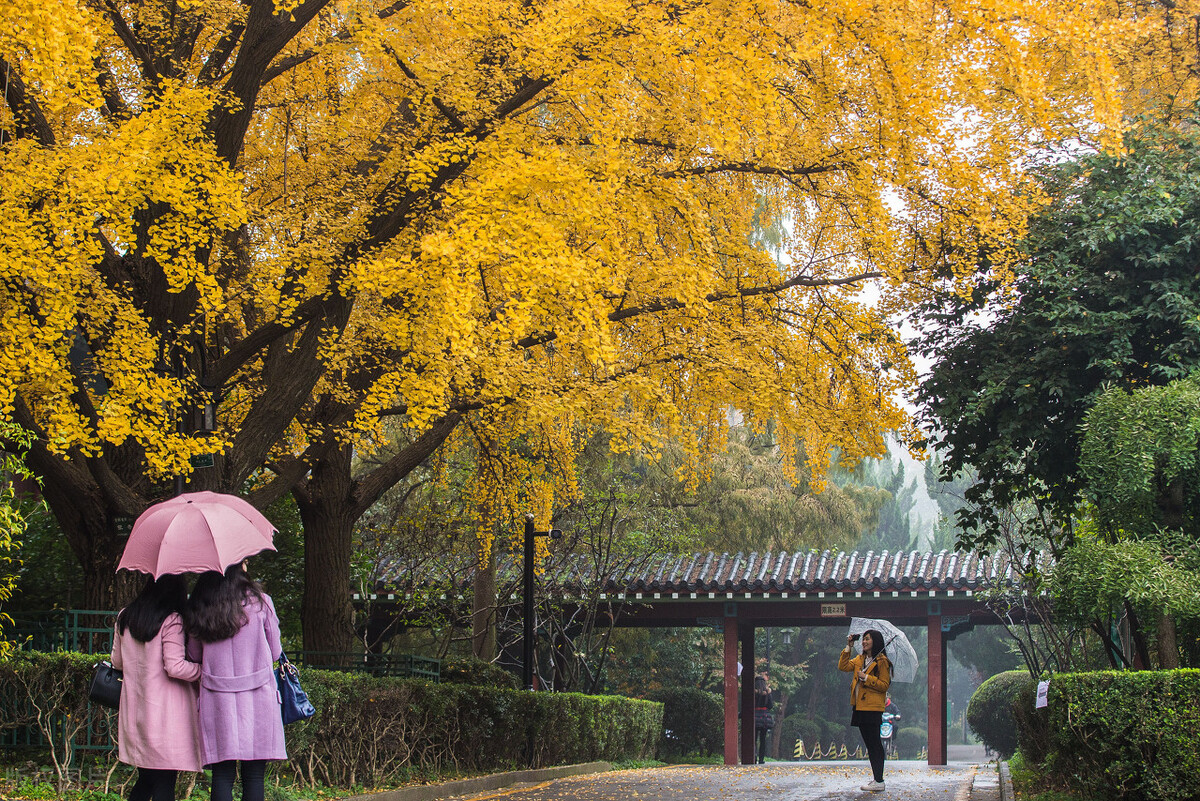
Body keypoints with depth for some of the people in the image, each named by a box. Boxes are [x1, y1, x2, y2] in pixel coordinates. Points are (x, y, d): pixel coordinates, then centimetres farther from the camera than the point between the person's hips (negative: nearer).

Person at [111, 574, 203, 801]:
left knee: (145, 779, 16)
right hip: (165, 713, -7)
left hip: (134, 712, 7)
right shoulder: (171, 621, -12)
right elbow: (175, 667, -18)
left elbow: (117, 662, 19)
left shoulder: (124, 618, 9)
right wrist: (202, 670, -3)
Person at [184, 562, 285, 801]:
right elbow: (275, 652, 5)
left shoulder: (196, 609, 2)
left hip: (216, 700, 2)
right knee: (254, 776, 3)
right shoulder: (260, 602, -5)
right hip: (257, 698, -2)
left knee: (222, 775, 4)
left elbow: (194, 655, 12)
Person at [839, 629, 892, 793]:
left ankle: (879, 782, -8)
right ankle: (876, 778, 17)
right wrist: (848, 648, 5)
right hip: (860, 707, 8)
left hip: (872, 708, -8)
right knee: (869, 744, 11)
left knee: (874, 744, -9)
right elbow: (843, 666, 10)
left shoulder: (881, 661, -7)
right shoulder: (860, 659, 17)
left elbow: (884, 685, -10)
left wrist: (867, 678, -18)